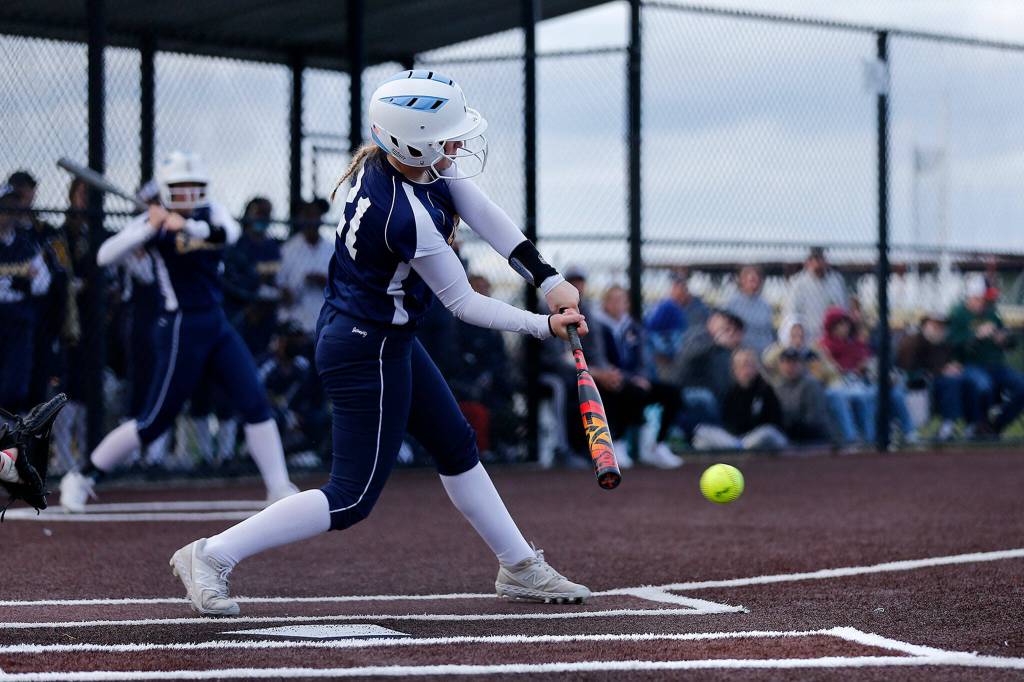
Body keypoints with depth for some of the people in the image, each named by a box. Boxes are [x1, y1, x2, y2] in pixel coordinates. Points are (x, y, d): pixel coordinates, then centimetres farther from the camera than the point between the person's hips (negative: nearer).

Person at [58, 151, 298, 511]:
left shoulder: (210, 212, 7)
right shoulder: (153, 221, -7)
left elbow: (229, 232, -17)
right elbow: (105, 256, -18)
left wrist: (186, 226, -34)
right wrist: (150, 228, -29)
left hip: (218, 325, 5)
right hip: (181, 329, -5)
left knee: (255, 403, -2)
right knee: (155, 420, -4)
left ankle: (280, 489, 2)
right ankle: (81, 478, 10)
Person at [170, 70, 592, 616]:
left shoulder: (397, 157, -9)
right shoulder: (409, 218, -32)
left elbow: (483, 213, -7)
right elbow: (463, 304, -20)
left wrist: (548, 279, -14)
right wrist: (544, 327, -10)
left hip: (386, 340, 10)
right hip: (368, 354, -10)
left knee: (457, 447, 20)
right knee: (352, 499, -3)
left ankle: (520, 568, 34)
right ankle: (211, 557, 1)